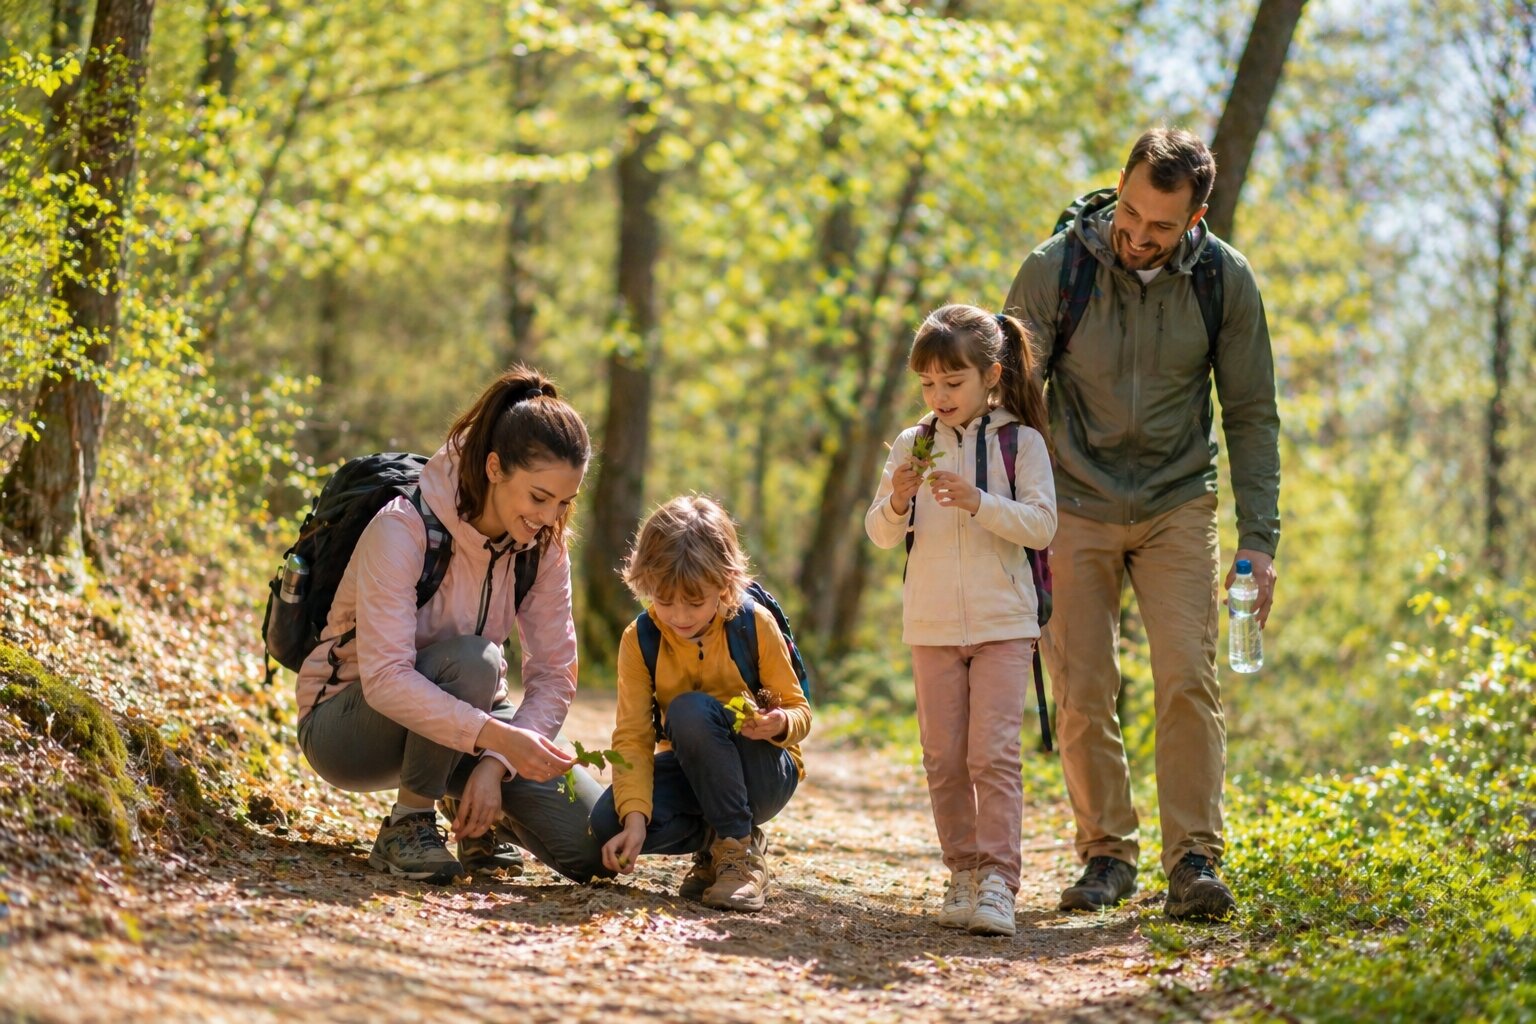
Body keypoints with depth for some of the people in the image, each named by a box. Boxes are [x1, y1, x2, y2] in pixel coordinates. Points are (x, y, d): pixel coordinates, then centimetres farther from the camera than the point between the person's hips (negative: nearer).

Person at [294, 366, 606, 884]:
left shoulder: (543, 545, -8)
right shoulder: (404, 529, -27)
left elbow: (554, 674, -8)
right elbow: (385, 680, -35)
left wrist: (495, 765, -23)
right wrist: (497, 737, -44)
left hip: (459, 713, 6)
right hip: (348, 726, -5)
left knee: (591, 846, -13)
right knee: (471, 661, -37)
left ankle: (478, 804, 16)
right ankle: (408, 826, -18)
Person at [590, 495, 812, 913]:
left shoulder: (755, 624, -16)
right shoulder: (639, 639, -11)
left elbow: (798, 710, -8)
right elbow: (633, 736, -16)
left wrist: (781, 724, -34)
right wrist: (635, 817, -31)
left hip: (765, 772, -3)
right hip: (692, 770, 3)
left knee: (690, 710, -34)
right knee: (608, 822, -26)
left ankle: (740, 847, -20)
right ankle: (714, 840, 1)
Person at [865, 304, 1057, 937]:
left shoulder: (1021, 442, -2)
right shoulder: (912, 445, 5)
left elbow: (1041, 525, -10)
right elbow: (880, 534, 4)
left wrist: (978, 502, -23)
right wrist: (897, 502, -17)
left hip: (1003, 623, -3)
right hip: (932, 624, 4)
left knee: (994, 753, -11)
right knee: (943, 759, 7)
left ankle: (998, 883, -13)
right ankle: (963, 874, 16)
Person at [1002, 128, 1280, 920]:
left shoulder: (1225, 281, -9)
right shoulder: (1053, 269, -13)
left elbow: (1251, 416, 0)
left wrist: (1258, 538, -6)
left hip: (1177, 506, 1)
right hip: (1075, 507, 0)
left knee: (1189, 680, -12)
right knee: (1081, 696, -3)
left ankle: (1195, 862, -8)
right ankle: (1106, 855, 13)